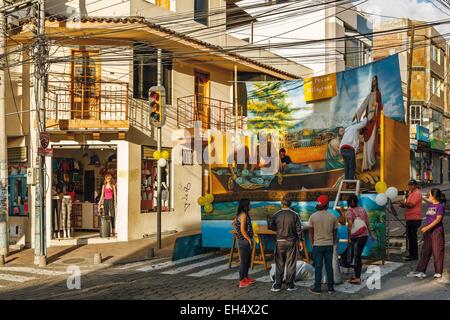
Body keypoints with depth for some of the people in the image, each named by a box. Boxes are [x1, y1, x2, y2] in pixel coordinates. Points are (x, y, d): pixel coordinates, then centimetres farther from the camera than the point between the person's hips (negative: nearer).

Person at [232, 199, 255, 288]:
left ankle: (246, 277, 32)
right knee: (244, 261, -2)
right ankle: (242, 281, 4)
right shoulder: (244, 215, -19)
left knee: (248, 260, 20)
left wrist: (238, 233, 22)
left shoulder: (239, 214, 9)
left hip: (242, 240, 10)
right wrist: (249, 240, -15)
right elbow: (243, 230, -23)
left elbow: (233, 223, 24)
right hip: (244, 241, -10)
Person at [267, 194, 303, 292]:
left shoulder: (276, 214, -4)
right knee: (290, 264, 5)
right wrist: (300, 241, 2)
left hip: (280, 242, 1)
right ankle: (290, 285, 8)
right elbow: (299, 229, -5)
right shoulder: (294, 215, -6)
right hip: (291, 242, -1)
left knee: (279, 264, 8)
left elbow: (271, 226, 1)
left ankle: (277, 285, 9)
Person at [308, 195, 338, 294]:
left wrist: (312, 244, 10)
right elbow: (335, 232, 5)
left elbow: (311, 232, -1)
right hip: (329, 245, 2)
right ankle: (331, 288, 12)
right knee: (329, 266, 7)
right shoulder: (333, 217, -1)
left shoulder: (313, 216, -5)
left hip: (317, 245, -1)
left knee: (318, 267, 2)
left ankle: (317, 288, 6)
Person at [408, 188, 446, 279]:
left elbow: (438, 219, -16)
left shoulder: (440, 206, -10)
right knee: (425, 251, 6)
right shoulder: (430, 205, 12)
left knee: (437, 251, 0)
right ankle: (421, 271, 9)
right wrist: (425, 228, 16)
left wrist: (427, 227, -20)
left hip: (437, 231, -7)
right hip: (428, 231, 7)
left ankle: (438, 272, 11)